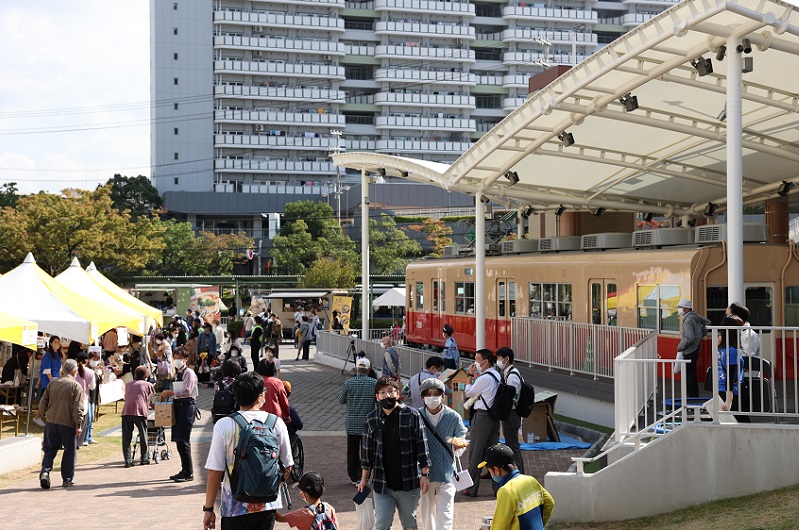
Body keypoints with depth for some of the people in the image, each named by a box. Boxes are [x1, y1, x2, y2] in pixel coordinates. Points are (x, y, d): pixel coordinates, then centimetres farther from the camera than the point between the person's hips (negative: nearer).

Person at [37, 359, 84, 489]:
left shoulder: (52, 383, 6)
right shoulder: (76, 386, -7)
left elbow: (43, 402, 11)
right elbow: (78, 408, -12)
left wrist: (40, 414, 27)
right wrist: (78, 425, -9)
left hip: (51, 421, 4)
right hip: (68, 423, -4)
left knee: (50, 449, 14)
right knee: (69, 450, 8)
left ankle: (45, 471, -7)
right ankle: (67, 479, 11)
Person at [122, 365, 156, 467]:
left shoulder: (128, 384, 26)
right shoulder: (148, 385, 16)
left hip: (126, 411, 2)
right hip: (140, 411, -2)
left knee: (126, 437, 3)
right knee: (143, 436, 13)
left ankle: (128, 460, -3)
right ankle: (144, 458, 19)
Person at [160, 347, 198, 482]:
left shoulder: (188, 372, -7)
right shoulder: (177, 373, 19)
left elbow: (187, 391, -17)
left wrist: (170, 392, -14)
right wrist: (168, 394, 6)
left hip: (187, 405, -9)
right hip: (178, 405, 9)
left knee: (183, 440, -12)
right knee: (179, 440, 10)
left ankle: (189, 473, -8)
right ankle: (185, 470, 18)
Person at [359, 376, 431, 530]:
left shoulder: (412, 415, -3)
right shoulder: (371, 419, 3)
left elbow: (422, 445, -1)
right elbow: (367, 451, 10)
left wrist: (425, 474, -4)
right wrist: (364, 478, 9)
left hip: (408, 484, -1)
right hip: (382, 484, 1)